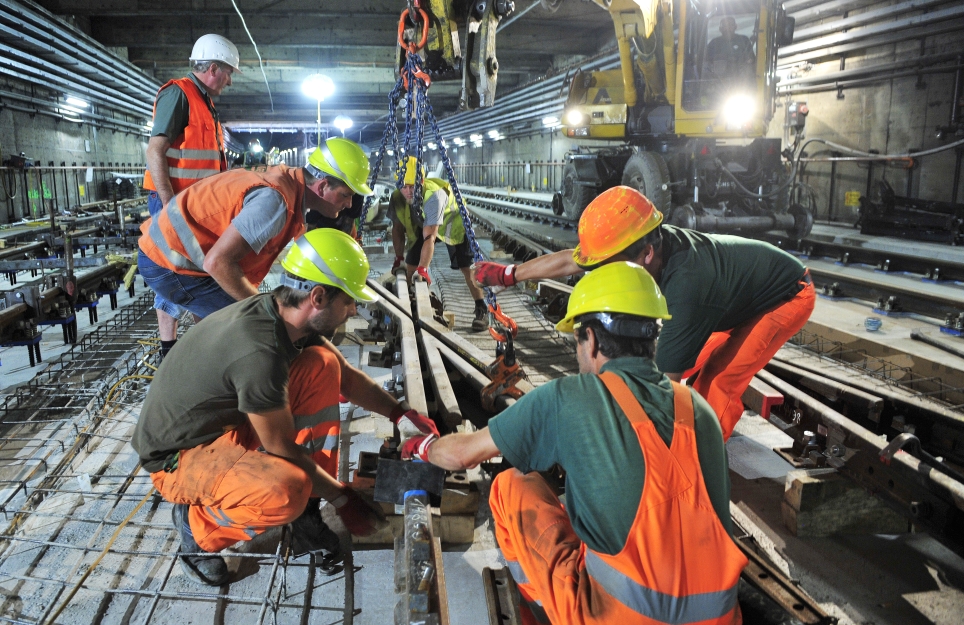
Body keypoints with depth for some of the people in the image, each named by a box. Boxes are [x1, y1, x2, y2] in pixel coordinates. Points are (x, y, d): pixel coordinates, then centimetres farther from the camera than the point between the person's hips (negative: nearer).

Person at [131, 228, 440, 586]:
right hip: (177, 456, -9)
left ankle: (307, 513, 1)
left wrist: (399, 413, 2)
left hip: (228, 421, 9)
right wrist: (342, 499, -11)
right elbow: (284, 450, -23)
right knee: (287, 490, -36)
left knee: (322, 366, -6)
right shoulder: (260, 352, -34)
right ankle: (197, 526, -3)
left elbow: (345, 376, 9)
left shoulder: (286, 314, -8)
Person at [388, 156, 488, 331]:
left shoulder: (433, 195, -43)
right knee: (410, 267, -3)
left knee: (468, 267, -13)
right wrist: (399, 259, -12)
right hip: (421, 224, 5)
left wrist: (423, 269, -56)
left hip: (452, 223, -5)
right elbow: (398, 229, -7)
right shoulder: (397, 198, -24)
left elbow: (429, 237, -49)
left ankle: (482, 310, -3)